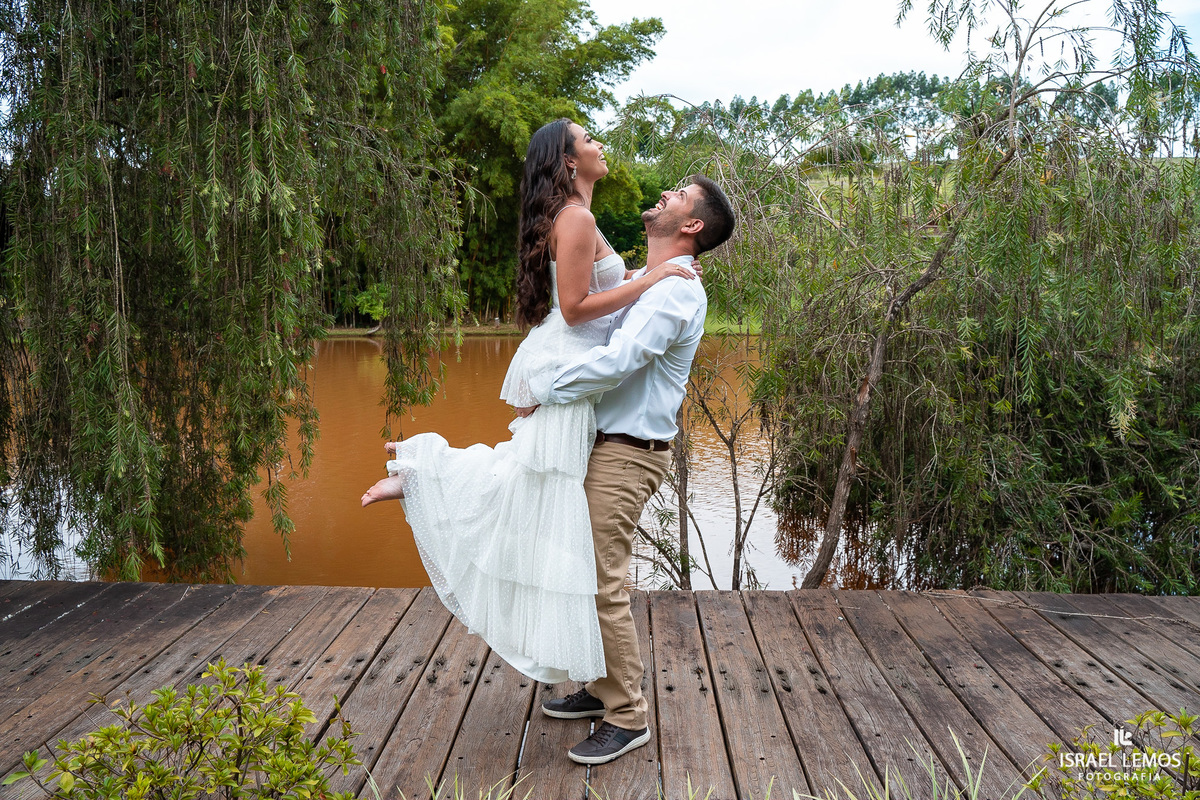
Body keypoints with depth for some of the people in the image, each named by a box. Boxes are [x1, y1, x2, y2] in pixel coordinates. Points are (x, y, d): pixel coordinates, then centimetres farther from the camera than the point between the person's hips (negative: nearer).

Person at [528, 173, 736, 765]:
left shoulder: (677, 289, -15)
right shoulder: (647, 283, 17)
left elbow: (618, 359, -26)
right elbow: (605, 346, 25)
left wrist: (542, 392, -16)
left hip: (626, 454, -10)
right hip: (604, 445, 10)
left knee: (603, 584, -7)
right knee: (593, 576, 16)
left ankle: (627, 718, 6)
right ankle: (606, 689, 29)